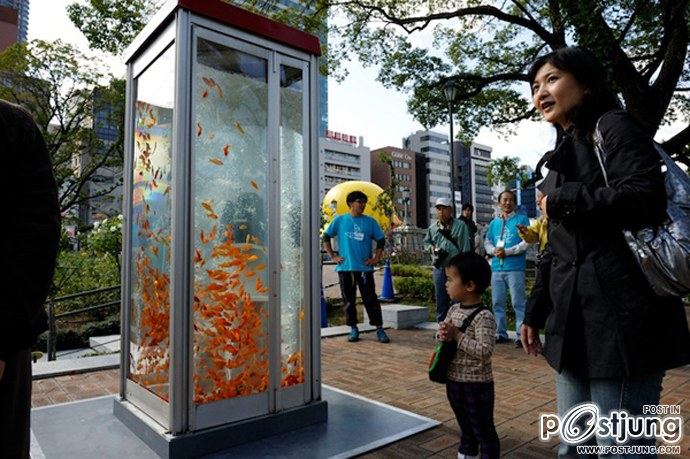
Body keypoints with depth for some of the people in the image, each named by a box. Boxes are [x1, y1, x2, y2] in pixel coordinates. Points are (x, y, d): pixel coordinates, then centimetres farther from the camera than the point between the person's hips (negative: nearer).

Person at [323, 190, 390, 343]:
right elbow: (326, 237, 9)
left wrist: (376, 259, 0)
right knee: (349, 300, 7)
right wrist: (333, 256, 3)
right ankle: (353, 329, 20)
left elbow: (381, 240, 9)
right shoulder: (339, 220, 4)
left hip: (365, 267, 0)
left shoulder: (370, 221, 5)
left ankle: (380, 329, 8)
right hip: (345, 268, 1)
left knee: (371, 299, -1)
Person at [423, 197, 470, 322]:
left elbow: (465, 248, -5)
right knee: (440, 300, 12)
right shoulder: (432, 228, 10)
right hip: (439, 268, 4)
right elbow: (426, 242, 21)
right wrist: (431, 248, -2)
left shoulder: (460, 225, -1)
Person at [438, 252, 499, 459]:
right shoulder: (453, 309, 2)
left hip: (477, 385, -7)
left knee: (483, 431, 11)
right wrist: (443, 335, -10)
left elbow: (485, 351, -29)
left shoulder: (483, 317, -22)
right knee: (466, 429, 25)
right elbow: (445, 334, 12)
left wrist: (457, 335, -27)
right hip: (453, 381, 7)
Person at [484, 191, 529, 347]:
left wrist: (507, 251, -14)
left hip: (515, 268, -5)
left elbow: (526, 242, -7)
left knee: (518, 303, -5)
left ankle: (521, 335, 0)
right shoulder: (494, 223, 18)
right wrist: (494, 250, -9)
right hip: (497, 268, 5)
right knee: (497, 303, 8)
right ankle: (501, 333, 17)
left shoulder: (522, 219, 4)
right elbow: (487, 242, 13)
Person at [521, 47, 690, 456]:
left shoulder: (613, 127, -2)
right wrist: (538, 313, 19)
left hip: (620, 321, -8)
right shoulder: (564, 153, 20)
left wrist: (560, 201, -9)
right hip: (575, 324, 9)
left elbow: (646, 198, -22)